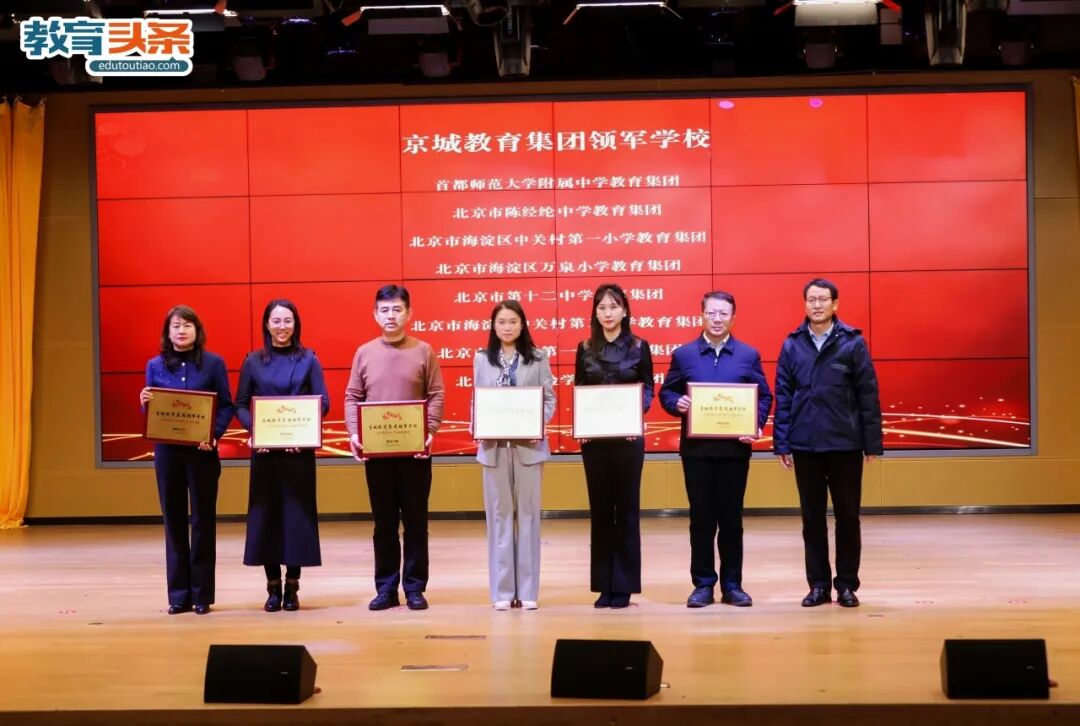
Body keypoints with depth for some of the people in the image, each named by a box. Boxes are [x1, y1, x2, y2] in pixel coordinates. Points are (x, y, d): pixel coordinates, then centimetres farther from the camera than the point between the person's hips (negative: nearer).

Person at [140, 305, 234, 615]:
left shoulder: (213, 363, 0)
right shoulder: (155, 365, 6)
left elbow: (226, 405, -1)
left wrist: (214, 434, -16)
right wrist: (144, 403, -13)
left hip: (201, 451, -2)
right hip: (167, 450, 2)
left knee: (203, 519, 3)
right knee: (174, 520, 5)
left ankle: (202, 594, 9)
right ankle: (179, 594, 12)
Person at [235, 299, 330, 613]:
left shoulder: (308, 359, 4)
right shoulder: (253, 361, 6)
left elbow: (323, 402, 0)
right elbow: (240, 405, 4)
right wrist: (254, 428, -15)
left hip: (299, 448, -1)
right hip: (264, 448, 1)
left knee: (296, 513, 0)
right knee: (265, 514, 1)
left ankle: (292, 587, 9)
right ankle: (273, 588, 9)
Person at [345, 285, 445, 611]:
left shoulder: (423, 351, 2)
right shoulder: (364, 352, 7)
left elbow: (436, 396, 0)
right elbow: (352, 397, 7)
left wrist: (430, 431, -14)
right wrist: (353, 433, -7)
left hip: (415, 449, -2)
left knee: (415, 520, 3)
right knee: (383, 521, 7)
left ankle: (415, 588, 10)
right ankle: (385, 588, 13)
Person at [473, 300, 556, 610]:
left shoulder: (538, 358, 5)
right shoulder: (482, 360, 9)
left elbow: (549, 398, 3)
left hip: (528, 445, -1)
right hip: (494, 446, 1)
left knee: (527, 513, 3)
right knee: (499, 514, 4)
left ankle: (527, 589, 8)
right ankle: (502, 590, 8)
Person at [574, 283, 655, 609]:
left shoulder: (639, 347, 2)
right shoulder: (585, 349, 7)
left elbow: (648, 390, 2)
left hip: (628, 437, -2)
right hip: (594, 437, 2)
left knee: (626, 508, 3)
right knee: (600, 510, 5)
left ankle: (623, 585, 8)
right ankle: (603, 585, 11)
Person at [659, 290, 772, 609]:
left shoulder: (749, 355, 6)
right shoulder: (683, 354, 7)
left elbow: (764, 397, 6)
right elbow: (666, 392, 7)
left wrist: (756, 425, -11)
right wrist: (677, 403, -15)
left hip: (735, 447, 0)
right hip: (696, 448, 0)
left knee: (731, 518, 5)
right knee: (701, 518, 4)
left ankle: (732, 585, 12)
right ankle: (703, 584, 10)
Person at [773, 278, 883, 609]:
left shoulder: (853, 343, -2)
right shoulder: (792, 345, 4)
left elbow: (868, 395, -2)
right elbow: (783, 396, 5)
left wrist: (872, 443, -5)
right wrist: (781, 443, 1)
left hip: (845, 444, -2)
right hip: (805, 445, 2)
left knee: (847, 515, 5)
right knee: (812, 516, 8)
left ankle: (847, 584, 14)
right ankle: (819, 584, 16)